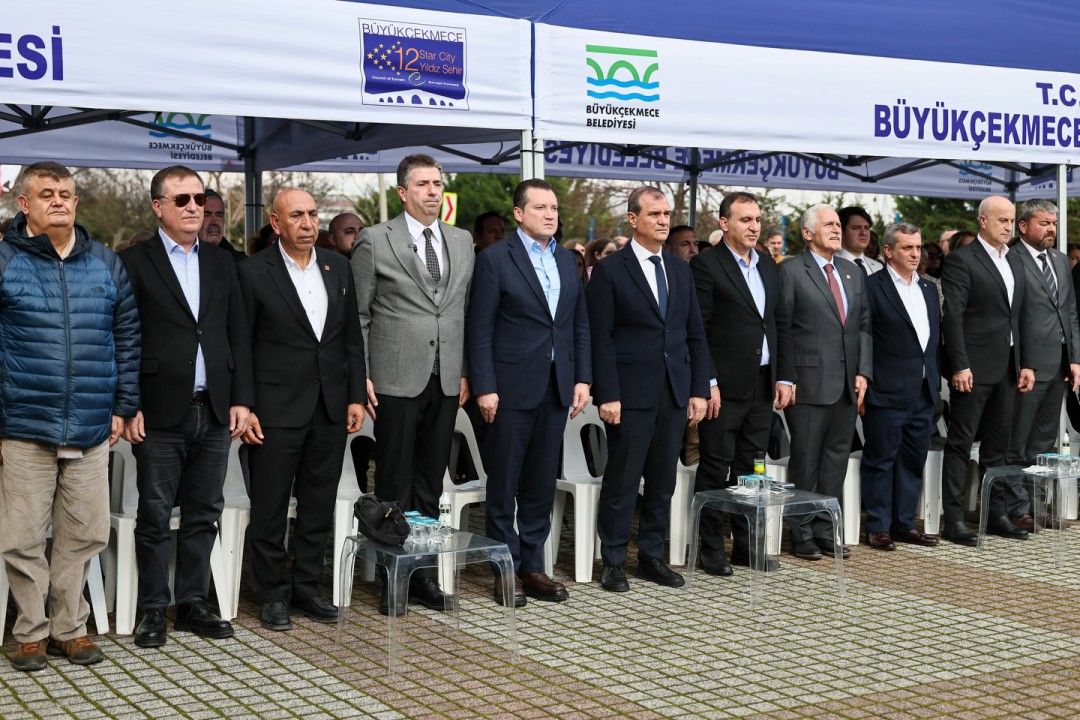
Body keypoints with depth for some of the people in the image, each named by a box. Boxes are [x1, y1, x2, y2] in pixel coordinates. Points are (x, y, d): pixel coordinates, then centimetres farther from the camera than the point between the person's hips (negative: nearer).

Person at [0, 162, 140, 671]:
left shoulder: (106, 264, 10)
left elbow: (127, 337, 13)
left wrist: (123, 405, 8)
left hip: (92, 429, 3)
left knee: (84, 534, 7)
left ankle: (69, 627, 20)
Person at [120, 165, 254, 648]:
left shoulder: (221, 263, 13)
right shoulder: (134, 262, -2)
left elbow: (238, 335, 12)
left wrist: (241, 399, 5)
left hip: (215, 411, 4)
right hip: (160, 413, -4)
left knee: (204, 514, 10)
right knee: (155, 516, 3)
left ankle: (193, 604, 20)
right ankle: (153, 611, 13)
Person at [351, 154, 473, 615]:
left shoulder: (462, 242, 12)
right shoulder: (375, 241, -2)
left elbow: (465, 312, 14)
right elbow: (358, 315, -2)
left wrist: (465, 372, 9)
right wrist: (362, 376, -7)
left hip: (446, 381, 4)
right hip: (396, 380, -4)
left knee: (431, 483, 10)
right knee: (394, 485, 2)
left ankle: (423, 574, 19)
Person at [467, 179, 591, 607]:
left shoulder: (567, 260, 12)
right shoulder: (495, 259, -5)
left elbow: (580, 325, 14)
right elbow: (480, 330, -8)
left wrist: (582, 378, 5)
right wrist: (484, 388, -13)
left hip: (557, 388, 5)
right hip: (512, 388, -5)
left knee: (541, 483, 11)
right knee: (503, 484, 3)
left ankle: (532, 566, 20)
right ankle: (506, 570, 12)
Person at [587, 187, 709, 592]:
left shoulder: (680, 270, 13)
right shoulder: (609, 270, -3)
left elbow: (695, 335, 13)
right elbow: (601, 339, -7)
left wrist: (699, 389, 6)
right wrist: (607, 395, -14)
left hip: (675, 393, 5)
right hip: (631, 393, -5)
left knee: (662, 482, 10)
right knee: (622, 480, 1)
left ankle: (652, 557, 21)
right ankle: (613, 562, 11)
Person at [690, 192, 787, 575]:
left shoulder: (769, 266, 14)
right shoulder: (706, 266, -8)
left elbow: (776, 325, 16)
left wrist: (782, 377, 10)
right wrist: (708, 383, -15)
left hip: (762, 385, 6)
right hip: (724, 386, -6)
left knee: (750, 469, 12)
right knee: (715, 468, 0)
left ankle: (747, 545, 20)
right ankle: (711, 550, 8)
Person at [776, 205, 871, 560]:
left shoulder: (853, 272, 15)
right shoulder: (791, 271, -4)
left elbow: (864, 326, 14)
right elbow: (782, 328, -7)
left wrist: (863, 371, 3)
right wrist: (786, 379, -12)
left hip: (847, 384, 6)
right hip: (809, 382, -6)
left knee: (836, 459, 9)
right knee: (805, 461, 1)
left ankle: (825, 531, 17)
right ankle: (802, 535, 11)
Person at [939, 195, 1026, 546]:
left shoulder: (1013, 262, 15)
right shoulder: (961, 260, -8)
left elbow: (1017, 315, 15)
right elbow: (952, 316, -14)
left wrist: (1021, 362, 9)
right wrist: (959, 366, -18)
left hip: (1005, 368, 7)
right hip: (974, 368, -7)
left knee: (997, 444, 13)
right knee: (960, 443, -2)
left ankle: (996, 512, 21)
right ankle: (953, 519, 0)